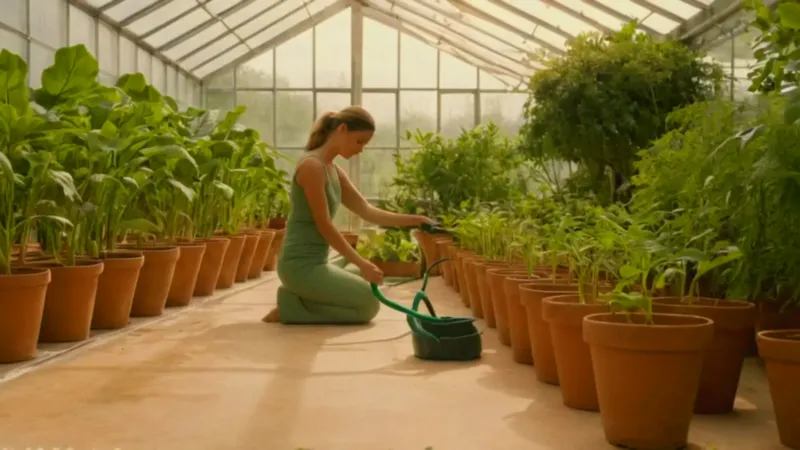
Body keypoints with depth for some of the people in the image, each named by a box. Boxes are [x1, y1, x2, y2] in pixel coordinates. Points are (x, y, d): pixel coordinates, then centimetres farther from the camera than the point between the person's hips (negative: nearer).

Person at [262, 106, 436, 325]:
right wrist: (362, 264, -15)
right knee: (368, 305, -3)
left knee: (367, 299, 21)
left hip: (314, 263, 10)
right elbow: (324, 226, -18)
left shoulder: (334, 171, 12)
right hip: (302, 265, -10)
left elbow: (367, 211, 11)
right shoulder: (312, 166, -18)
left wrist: (414, 220, 2)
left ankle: (297, 299, 13)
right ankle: (292, 309, -2)